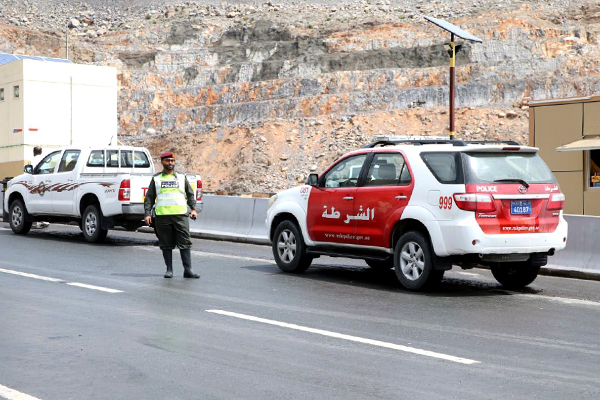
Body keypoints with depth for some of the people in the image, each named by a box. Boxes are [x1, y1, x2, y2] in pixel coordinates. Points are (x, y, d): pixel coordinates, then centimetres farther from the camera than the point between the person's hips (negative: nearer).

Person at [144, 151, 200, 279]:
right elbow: (149, 198, 11)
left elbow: (190, 194, 16)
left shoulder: (182, 177, 15)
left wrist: (193, 209, 2)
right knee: (166, 244, 3)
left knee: (185, 243, -5)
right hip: (162, 215, 0)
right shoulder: (156, 179, 13)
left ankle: (188, 270, -5)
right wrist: (147, 213, 1)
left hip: (181, 215, 0)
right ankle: (169, 270, 12)